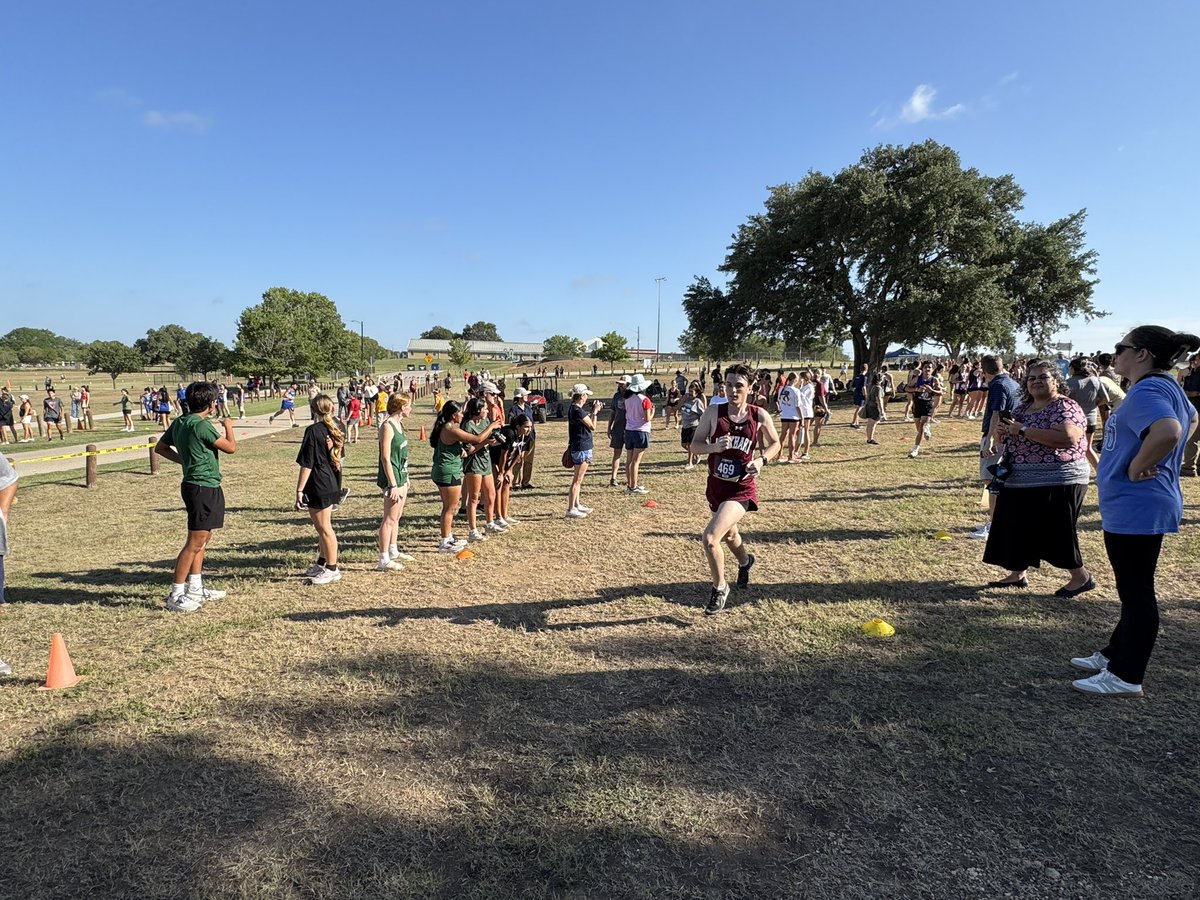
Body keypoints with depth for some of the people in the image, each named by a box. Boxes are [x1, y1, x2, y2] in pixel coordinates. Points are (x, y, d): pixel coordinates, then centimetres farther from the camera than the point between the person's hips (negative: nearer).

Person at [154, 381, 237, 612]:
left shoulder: (179, 423, 9)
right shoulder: (202, 425, -19)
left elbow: (160, 448, 19)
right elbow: (231, 447, -13)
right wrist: (228, 427, 5)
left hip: (195, 485, 10)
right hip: (204, 488, -10)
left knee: (203, 539, 18)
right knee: (195, 543, -5)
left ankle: (195, 589, 27)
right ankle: (176, 596, 0)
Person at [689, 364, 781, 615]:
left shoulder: (759, 416, -8)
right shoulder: (713, 413, -7)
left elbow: (775, 444, 7)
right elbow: (695, 445, -4)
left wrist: (761, 460, -12)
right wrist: (714, 447, -23)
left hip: (742, 488, -4)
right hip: (716, 486, 4)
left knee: (710, 538, -20)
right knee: (729, 534, 28)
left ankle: (719, 588, 6)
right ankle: (745, 561, 63)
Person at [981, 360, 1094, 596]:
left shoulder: (1065, 407, -13)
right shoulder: (1024, 407, 11)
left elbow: (1068, 438, -30)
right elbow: (1014, 436, 23)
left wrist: (1023, 430, -27)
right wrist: (1005, 430, -3)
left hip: (1057, 482, -8)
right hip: (1021, 481, 8)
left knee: (1056, 531, 0)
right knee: (1018, 528, 12)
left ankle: (1081, 577, 18)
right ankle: (1017, 574, 25)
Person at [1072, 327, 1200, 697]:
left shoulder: (1147, 392, -20)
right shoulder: (1166, 386, 12)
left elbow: (1168, 432, -39)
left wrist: (1136, 468, -23)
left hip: (1134, 510, -11)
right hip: (1138, 508, 11)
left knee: (1137, 592, -1)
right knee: (1134, 588, 20)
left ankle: (1126, 677, 10)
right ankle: (1115, 655, 35)